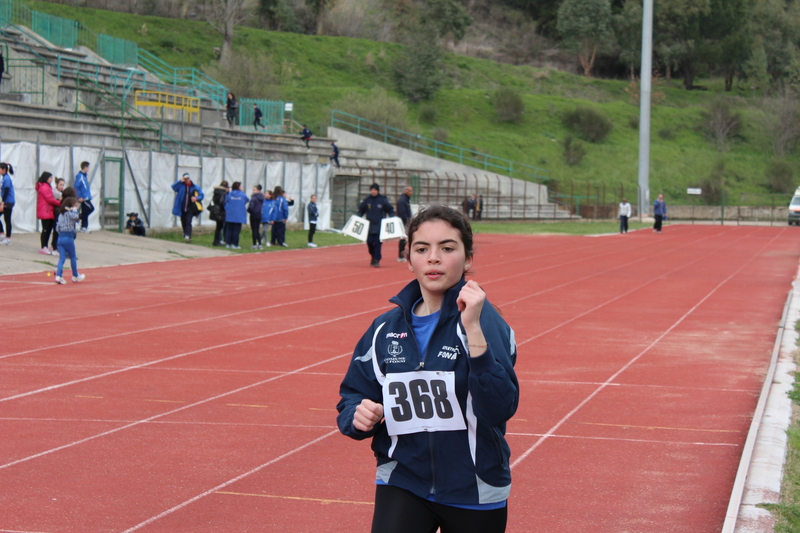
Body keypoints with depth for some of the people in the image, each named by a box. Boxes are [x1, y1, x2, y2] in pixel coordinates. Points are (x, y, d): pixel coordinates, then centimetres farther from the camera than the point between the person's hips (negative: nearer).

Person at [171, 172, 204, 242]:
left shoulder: (195, 187, 3)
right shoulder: (181, 186, 3)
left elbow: (201, 195, 7)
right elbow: (173, 186, -12)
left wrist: (196, 198, -14)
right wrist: (180, 181, -20)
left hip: (190, 209, -2)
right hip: (182, 209, 2)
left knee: (188, 222, -15)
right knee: (183, 223, 9)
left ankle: (188, 236, -24)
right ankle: (186, 236, 22)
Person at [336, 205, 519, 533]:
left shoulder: (484, 320, -12)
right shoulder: (386, 329, 2)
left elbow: (500, 409, -25)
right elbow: (353, 396, 10)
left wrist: (473, 328, -32)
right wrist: (359, 416, -13)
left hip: (474, 494, -2)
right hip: (402, 482, 2)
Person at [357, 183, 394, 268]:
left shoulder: (382, 200, -3)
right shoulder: (367, 200, 4)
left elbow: (390, 210, 4)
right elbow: (361, 210, 14)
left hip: (379, 225, -3)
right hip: (369, 225, 3)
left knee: (377, 242, -7)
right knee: (369, 242, 0)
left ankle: (377, 260, -1)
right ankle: (373, 256, 25)